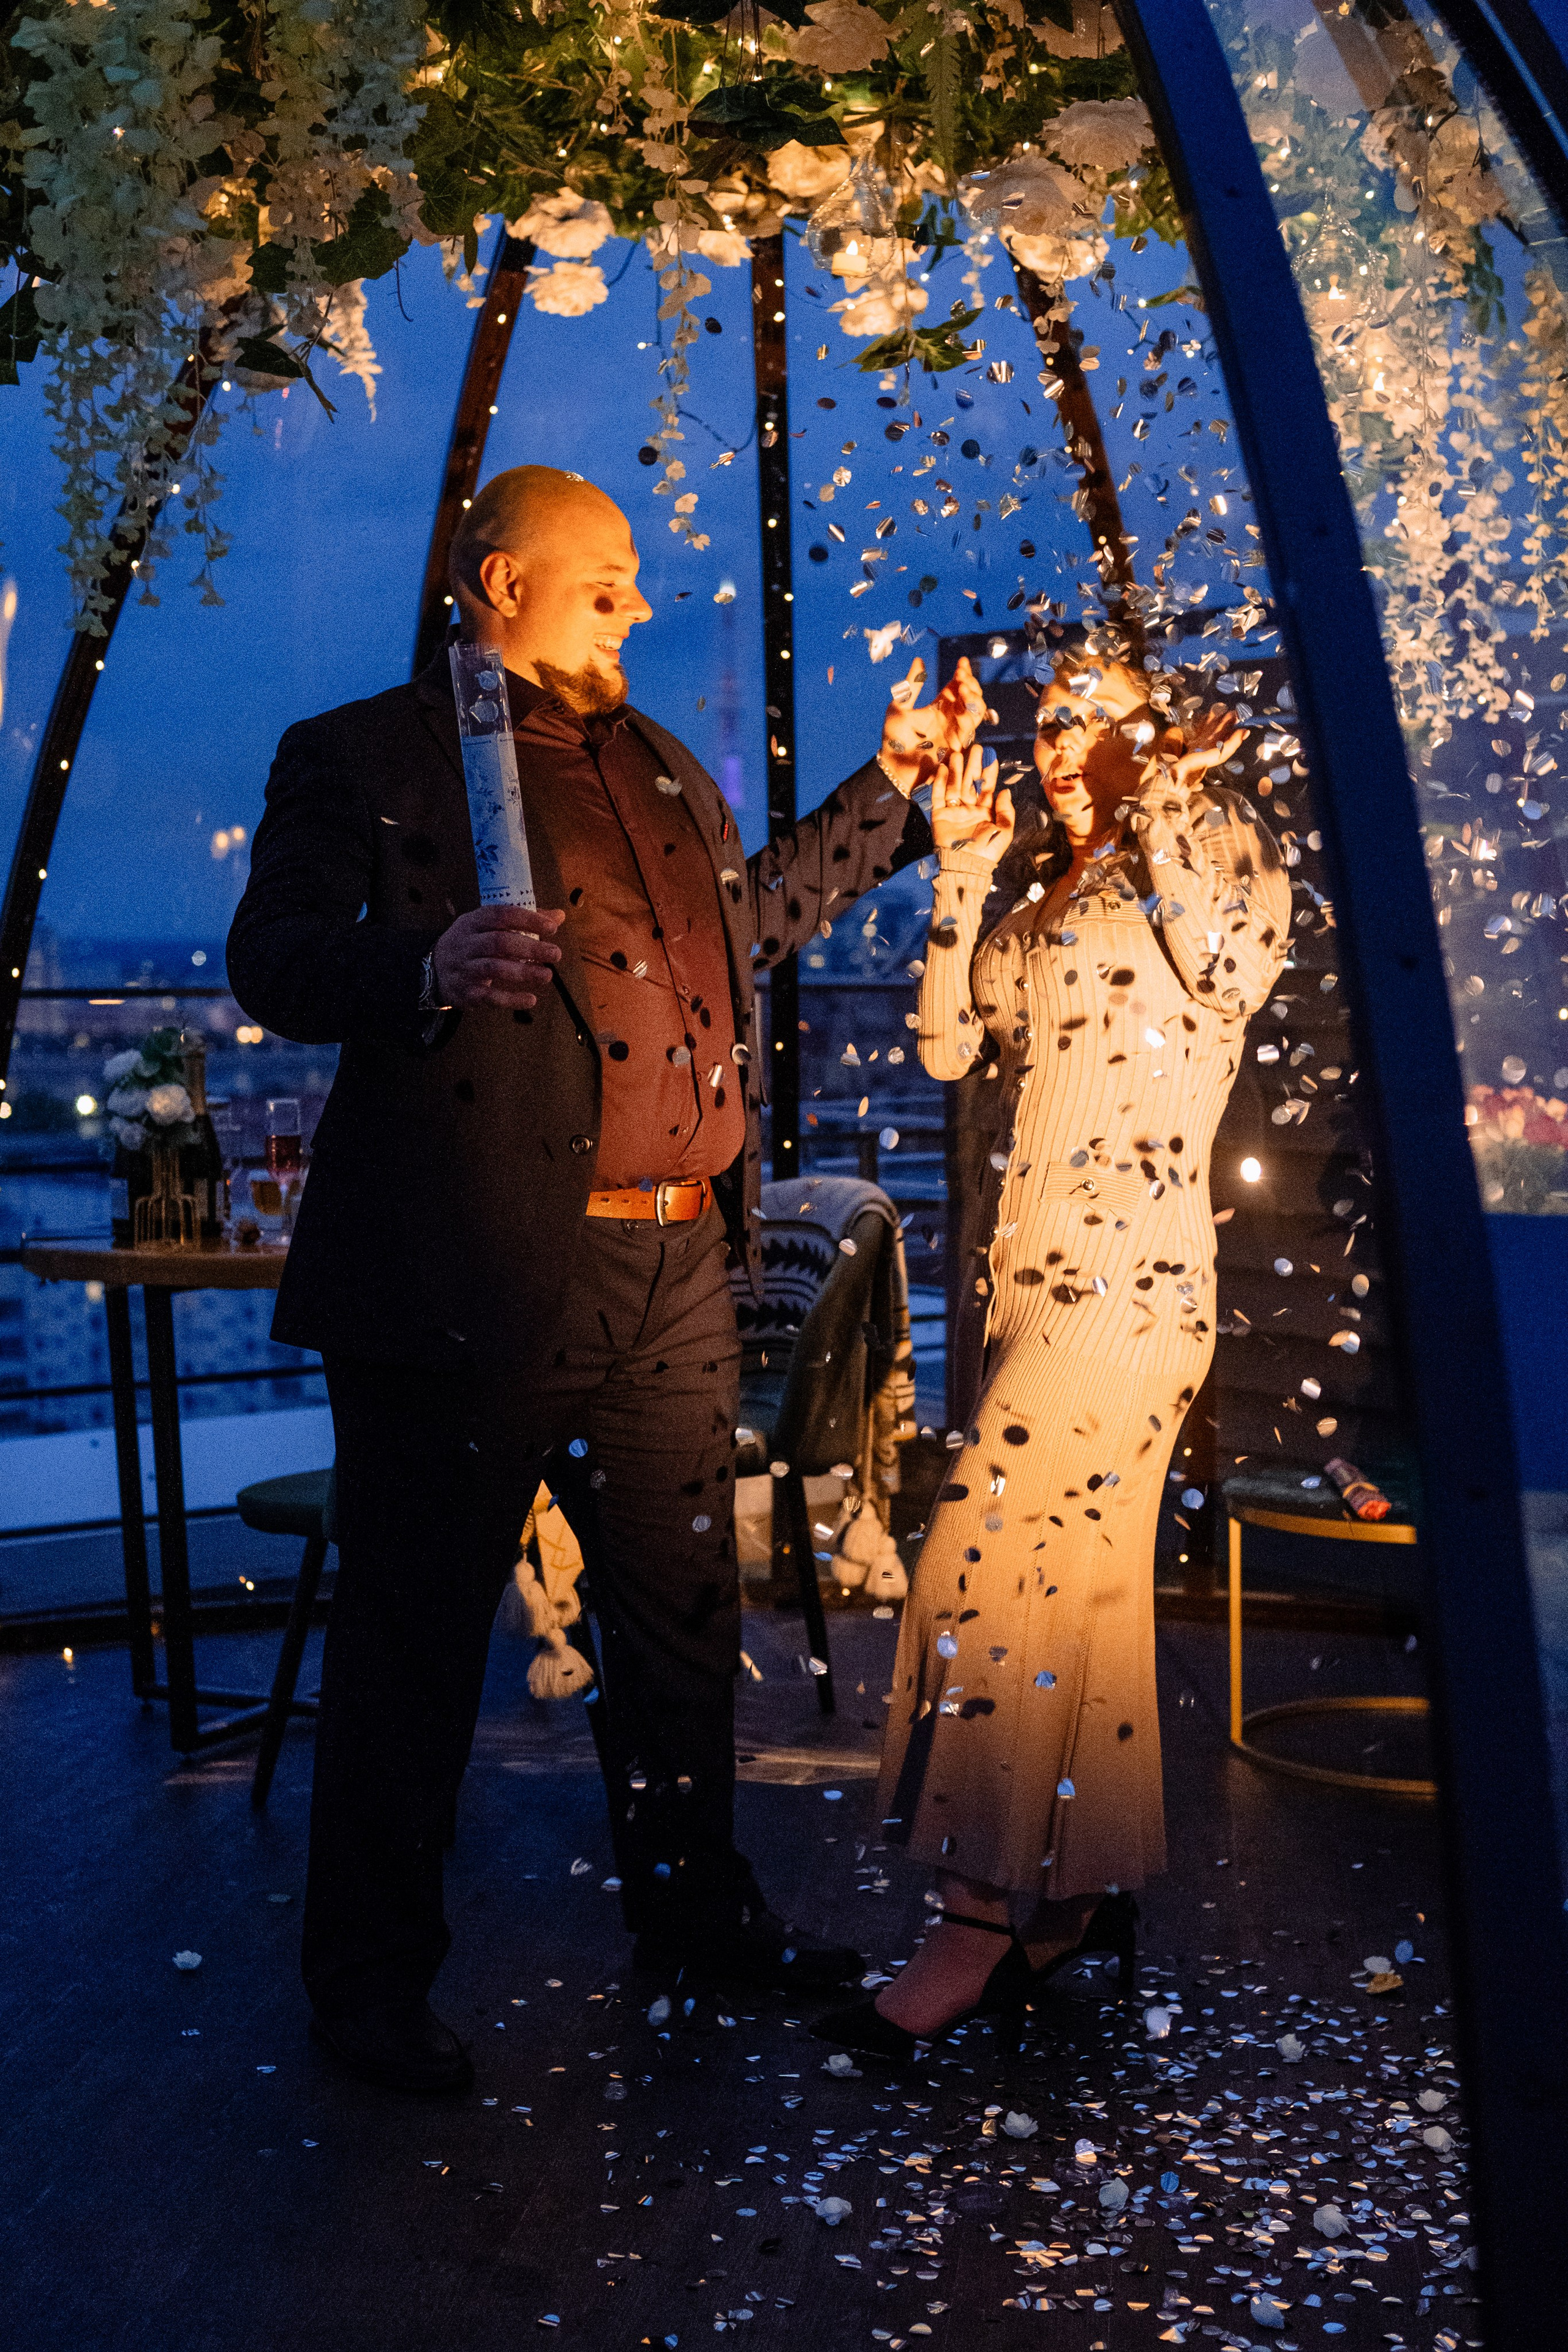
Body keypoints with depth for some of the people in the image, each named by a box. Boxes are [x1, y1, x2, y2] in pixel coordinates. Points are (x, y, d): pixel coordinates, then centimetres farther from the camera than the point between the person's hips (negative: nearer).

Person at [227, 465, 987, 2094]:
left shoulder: (658, 766, 22)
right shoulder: (362, 757, 0)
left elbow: (756, 915, 33)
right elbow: (270, 961, -9)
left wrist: (893, 784, 30)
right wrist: (427, 968, -29)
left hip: (677, 1269, 7)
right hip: (473, 1270, -6)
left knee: (685, 1607, 16)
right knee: (417, 1627, 4)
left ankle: (692, 1907, 34)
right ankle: (370, 1972, 20)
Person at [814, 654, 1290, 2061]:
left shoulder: (1215, 842, 2)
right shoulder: (1034, 881, 18)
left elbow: (1231, 982, -17)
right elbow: (948, 1047, 10)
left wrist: (1167, 812, -12)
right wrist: (963, 869, 6)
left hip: (1130, 1271, -7)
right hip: (1022, 1262, 7)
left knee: (983, 1555, -11)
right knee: (1077, 1567, 10)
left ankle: (978, 1933, -2)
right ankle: (1091, 1892, 21)